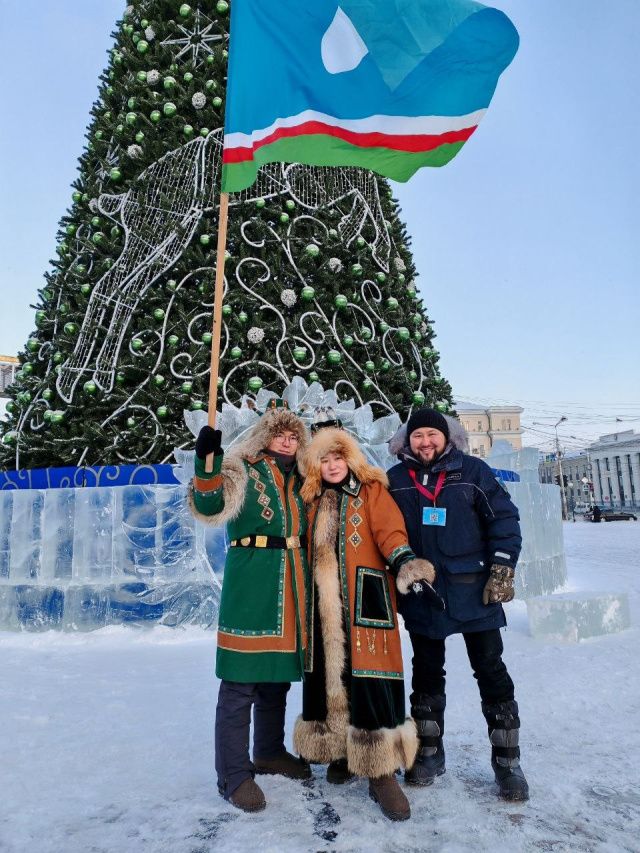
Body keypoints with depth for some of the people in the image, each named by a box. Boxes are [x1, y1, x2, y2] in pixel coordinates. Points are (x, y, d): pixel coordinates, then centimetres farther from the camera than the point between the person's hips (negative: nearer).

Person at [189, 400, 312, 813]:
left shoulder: (298, 481, 15)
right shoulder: (242, 468, -3)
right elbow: (210, 506, -22)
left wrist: (309, 587, 18)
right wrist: (207, 461, -36)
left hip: (291, 587, 7)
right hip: (251, 584, -7)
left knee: (277, 672, 18)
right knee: (241, 680, -2)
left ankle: (270, 752, 36)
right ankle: (234, 774, 13)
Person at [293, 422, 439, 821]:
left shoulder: (372, 490, 2)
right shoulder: (315, 500, 16)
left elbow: (390, 531, -11)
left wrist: (405, 562, -28)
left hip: (365, 597, -4)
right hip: (326, 602, 5)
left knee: (369, 676, -7)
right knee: (329, 673, 9)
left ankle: (381, 771, 4)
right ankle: (339, 751, 28)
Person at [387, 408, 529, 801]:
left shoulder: (473, 471, -3)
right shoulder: (396, 480, 2)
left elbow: (504, 518, -2)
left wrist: (502, 570, -9)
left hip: (474, 591, -1)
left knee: (491, 672, 7)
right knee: (427, 673, 14)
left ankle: (507, 761, 23)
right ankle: (429, 753, 31)